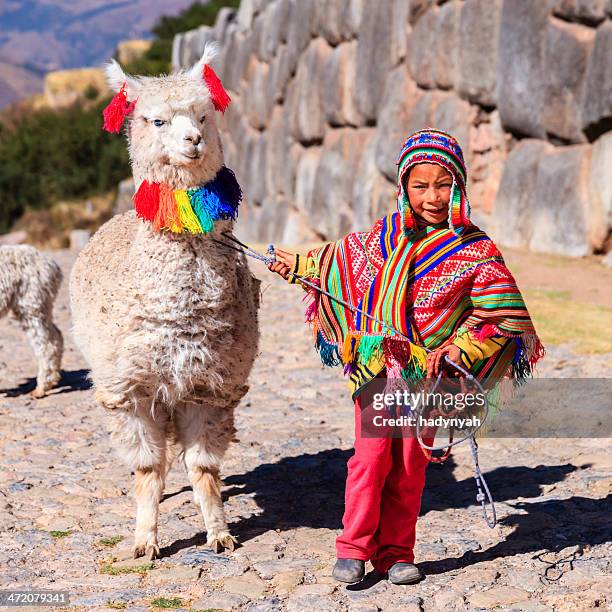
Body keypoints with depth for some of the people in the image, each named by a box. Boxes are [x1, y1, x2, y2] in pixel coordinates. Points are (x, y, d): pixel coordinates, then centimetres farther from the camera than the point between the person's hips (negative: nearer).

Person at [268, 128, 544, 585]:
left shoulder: (476, 251, -5)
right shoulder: (385, 234, 4)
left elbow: (506, 315, -6)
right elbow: (342, 257, 24)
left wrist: (456, 349, -12)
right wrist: (300, 265, 29)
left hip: (427, 374, -1)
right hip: (375, 364, 1)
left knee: (411, 464, 6)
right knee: (371, 455, -5)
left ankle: (396, 553, 18)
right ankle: (354, 549, 6)